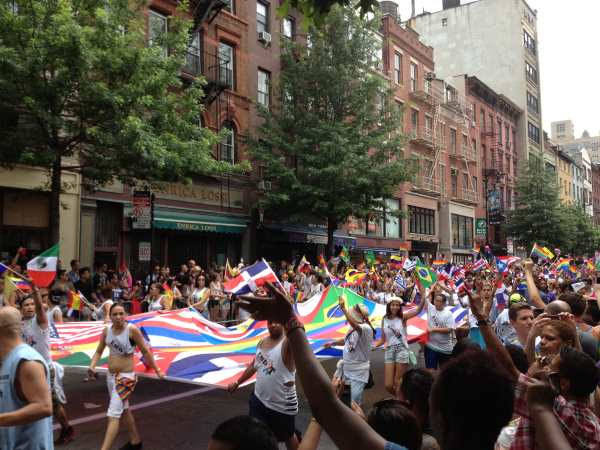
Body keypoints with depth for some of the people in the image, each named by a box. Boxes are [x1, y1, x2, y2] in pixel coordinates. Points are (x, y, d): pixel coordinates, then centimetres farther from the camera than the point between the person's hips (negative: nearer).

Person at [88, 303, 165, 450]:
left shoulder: (132, 329, -17)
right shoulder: (107, 330, -2)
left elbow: (145, 351, -9)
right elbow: (99, 351, 9)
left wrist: (157, 371, -3)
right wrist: (92, 367, -11)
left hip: (126, 377, -7)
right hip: (111, 376, 7)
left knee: (113, 415, -12)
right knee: (124, 410, 22)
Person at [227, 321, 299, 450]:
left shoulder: (288, 343, -19)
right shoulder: (262, 342, 3)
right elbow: (254, 365, 18)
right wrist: (237, 383, 22)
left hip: (282, 405, -6)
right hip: (259, 399, 6)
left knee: (288, 437, 17)